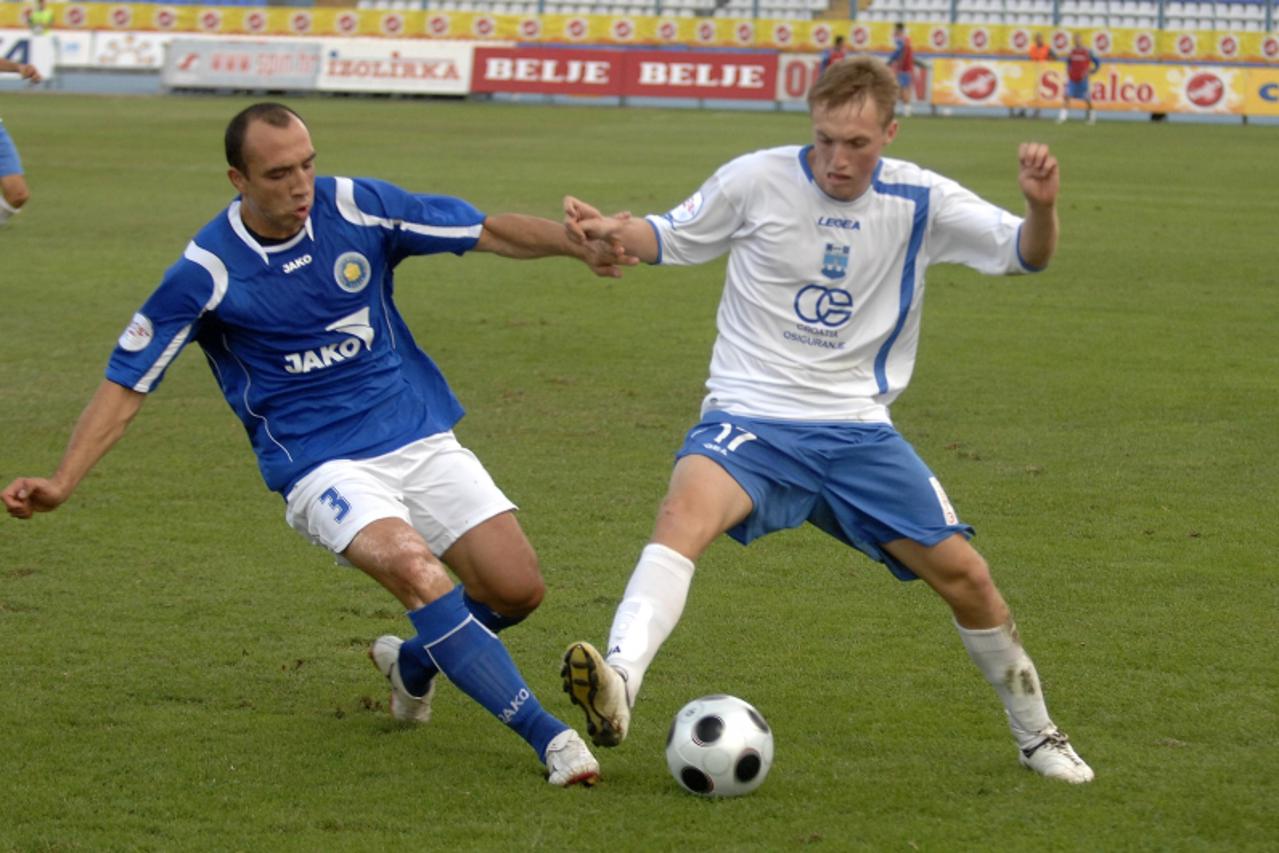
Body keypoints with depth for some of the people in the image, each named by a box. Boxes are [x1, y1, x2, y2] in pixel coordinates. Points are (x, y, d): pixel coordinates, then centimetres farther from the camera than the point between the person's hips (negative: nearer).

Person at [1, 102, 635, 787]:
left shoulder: (357, 207, -3)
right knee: (414, 569, -31)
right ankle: (547, 735, -29)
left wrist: (581, 245, -12)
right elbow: (128, 382, -5)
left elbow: (488, 231, 3)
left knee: (516, 588, -5)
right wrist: (60, 484, -15)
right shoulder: (206, 271, -11)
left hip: (421, 439, 4)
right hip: (321, 466, -4)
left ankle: (414, 664, 29)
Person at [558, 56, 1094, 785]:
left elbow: (1025, 255, -3)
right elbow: (672, 238, 7)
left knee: (964, 574, 3)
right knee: (687, 511, -34)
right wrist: (614, 230, -15)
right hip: (750, 420, -2)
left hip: (857, 430, 2)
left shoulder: (919, 202, -3)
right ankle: (618, 683, -51)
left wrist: (1042, 208, -25)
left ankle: (1036, 733, 26)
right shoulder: (758, 180, -7)